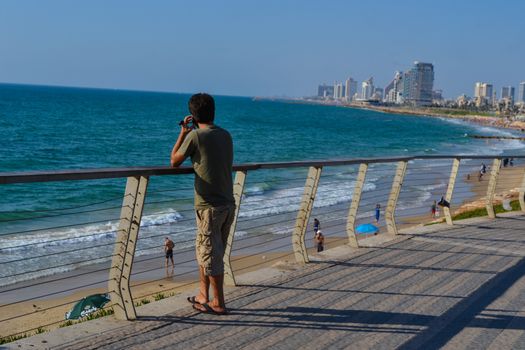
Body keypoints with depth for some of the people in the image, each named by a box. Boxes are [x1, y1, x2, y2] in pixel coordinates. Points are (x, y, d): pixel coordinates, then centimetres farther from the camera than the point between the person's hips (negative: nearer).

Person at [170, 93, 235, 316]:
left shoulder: (195, 136, -11)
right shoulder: (226, 135, 9)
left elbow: (174, 162, 2)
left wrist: (183, 133, 10)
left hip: (210, 207, -7)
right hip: (228, 204, 7)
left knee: (211, 255, 2)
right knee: (203, 251, 19)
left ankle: (219, 304, 9)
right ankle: (203, 296, 26)